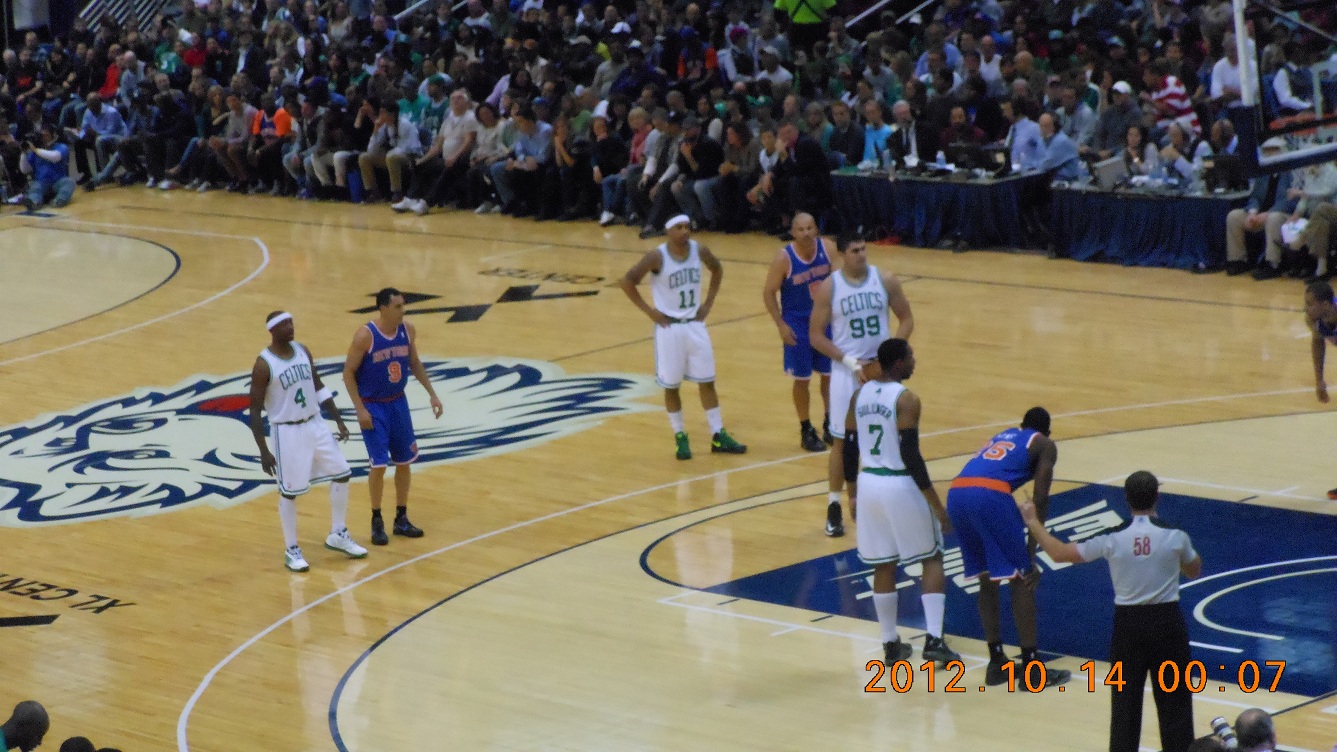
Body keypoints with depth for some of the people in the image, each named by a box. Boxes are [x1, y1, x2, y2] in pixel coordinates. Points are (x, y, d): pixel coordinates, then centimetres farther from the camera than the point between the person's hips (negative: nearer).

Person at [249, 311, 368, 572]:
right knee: (289, 491, 1)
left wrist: (338, 420, 11)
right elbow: (255, 411, -13)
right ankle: (291, 551, 15)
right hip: (287, 432, -7)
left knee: (342, 474, 10)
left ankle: (338, 536, 26)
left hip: (315, 425, 7)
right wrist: (263, 451, -16)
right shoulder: (263, 365, -17)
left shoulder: (303, 351, 2)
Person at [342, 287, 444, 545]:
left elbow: (414, 364, 12)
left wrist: (432, 394, 8)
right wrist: (360, 409, -18)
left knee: (404, 461, 9)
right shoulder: (365, 336, -21)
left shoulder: (408, 330, -4)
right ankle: (377, 522, 10)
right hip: (373, 406, -5)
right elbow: (348, 373, -14)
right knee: (379, 464, -6)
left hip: (398, 402, 6)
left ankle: (401, 519, 22)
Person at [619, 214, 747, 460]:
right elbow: (627, 281, -13)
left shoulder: (699, 251, -3)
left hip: (695, 325, 4)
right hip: (669, 327, -4)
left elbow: (717, 269, 16)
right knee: (671, 385, 4)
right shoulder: (657, 257, -16)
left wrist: (709, 302, 8)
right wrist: (648, 310, -12)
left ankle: (718, 436, 13)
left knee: (707, 382, 6)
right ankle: (680, 437, 16)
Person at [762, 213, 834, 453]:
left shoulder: (826, 249, -9)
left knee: (831, 373, 10)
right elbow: (769, 293, -11)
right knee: (802, 378, 4)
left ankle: (830, 424, 26)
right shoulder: (784, 258, -20)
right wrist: (781, 325, -16)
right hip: (797, 323, -4)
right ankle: (806, 430, 18)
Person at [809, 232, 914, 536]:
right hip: (846, 372, -2)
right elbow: (816, 335, -6)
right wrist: (849, 361, -15)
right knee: (843, 441, -1)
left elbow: (906, 319, 5)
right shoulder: (829, 288, -8)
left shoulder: (886, 281, -3)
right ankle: (834, 507, 8)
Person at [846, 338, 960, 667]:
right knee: (932, 560, 8)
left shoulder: (859, 395, 5)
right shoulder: (906, 399, -15)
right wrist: (936, 504, -14)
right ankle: (934, 640, -2)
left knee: (884, 566, 15)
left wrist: (854, 496, 21)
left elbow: (849, 450, 10)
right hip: (901, 485, -6)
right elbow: (910, 455, -19)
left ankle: (891, 644, 19)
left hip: (869, 483, 6)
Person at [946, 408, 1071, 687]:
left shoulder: (1002, 437, 36)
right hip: (990, 496, -6)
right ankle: (1031, 669, 6)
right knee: (1021, 580, 6)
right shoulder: (1044, 445, 19)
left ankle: (997, 663, 23)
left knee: (987, 580, 21)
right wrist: (1032, 548, 7)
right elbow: (1040, 498, 5)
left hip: (956, 494, 6)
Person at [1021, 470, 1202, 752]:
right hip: (1166, 621, 0)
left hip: (1128, 623, 0)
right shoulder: (1175, 535, -10)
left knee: (1125, 700, 8)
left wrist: (1033, 522, 13)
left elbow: (1060, 553, 0)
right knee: (1173, 700, 8)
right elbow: (1194, 571, 9)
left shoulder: (1111, 538, -10)